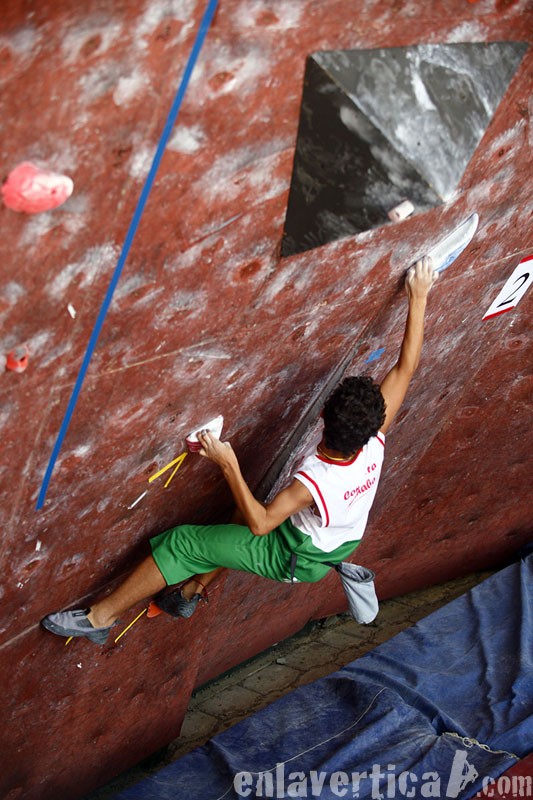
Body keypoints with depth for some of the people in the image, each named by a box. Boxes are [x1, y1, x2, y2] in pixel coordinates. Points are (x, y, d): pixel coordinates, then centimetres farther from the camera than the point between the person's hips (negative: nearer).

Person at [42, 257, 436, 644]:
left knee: (182, 543, -4)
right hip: (336, 546, 7)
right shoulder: (375, 444, -25)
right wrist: (419, 298, -13)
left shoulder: (314, 481, -39)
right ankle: (192, 590, 38)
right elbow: (407, 367, -18)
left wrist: (228, 464, -33)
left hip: (295, 557, -7)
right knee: (246, 515, 29)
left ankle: (100, 616, 8)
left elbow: (260, 524, -29)